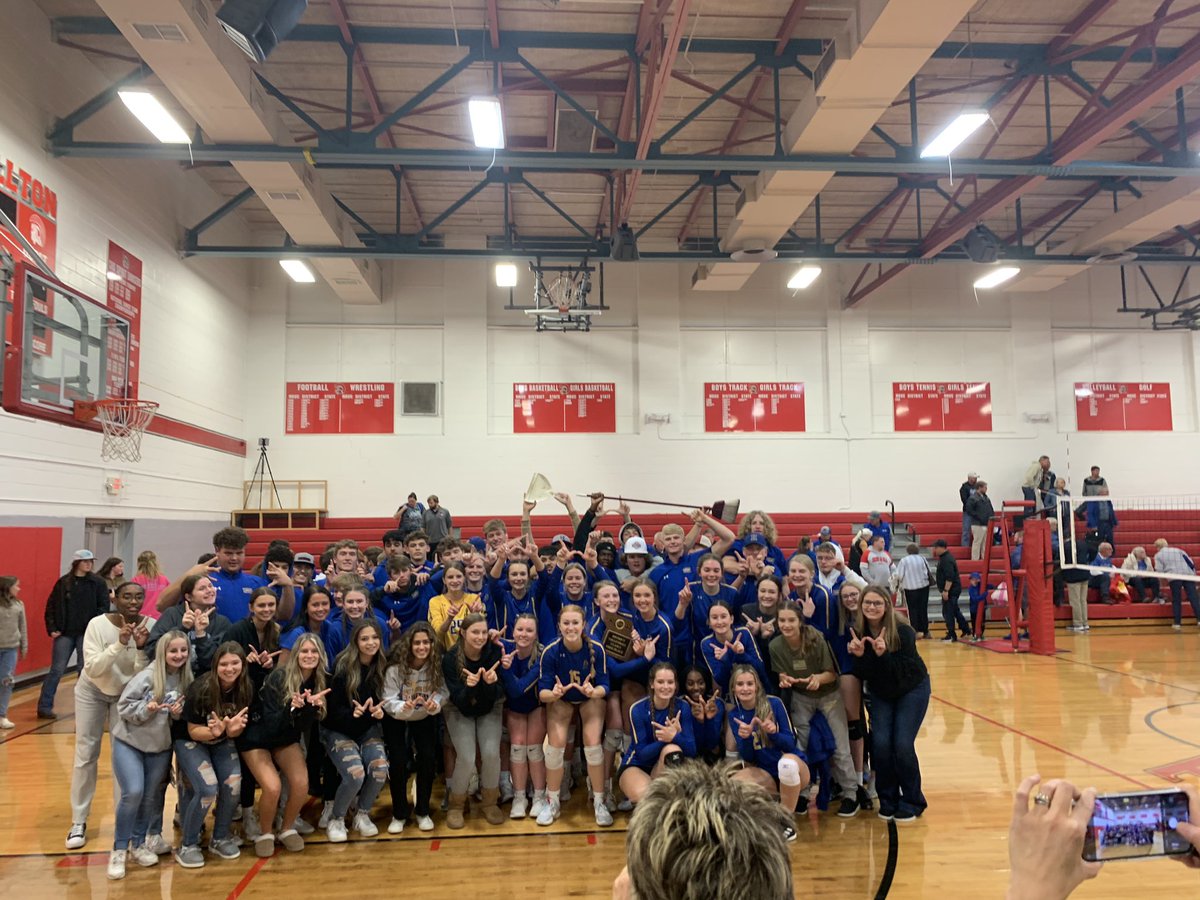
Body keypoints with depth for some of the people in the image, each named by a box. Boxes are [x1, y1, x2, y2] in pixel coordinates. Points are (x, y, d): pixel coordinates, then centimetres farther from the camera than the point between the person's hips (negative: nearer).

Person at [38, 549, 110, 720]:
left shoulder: (98, 583, 2)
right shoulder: (63, 582, 3)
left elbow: (103, 607, -3)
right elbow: (51, 606, 5)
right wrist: (52, 628, -4)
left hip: (87, 633, 0)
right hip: (65, 633, 0)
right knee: (56, 670, 1)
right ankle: (44, 707, 11)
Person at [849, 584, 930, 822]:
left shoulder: (903, 631, -26)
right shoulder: (856, 633, -16)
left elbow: (905, 671, -28)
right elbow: (862, 675, -12)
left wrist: (883, 654, -41)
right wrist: (859, 655, -31)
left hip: (912, 689, -3)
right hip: (880, 694, 3)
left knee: (902, 744, -13)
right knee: (880, 743, -11)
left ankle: (911, 802, 9)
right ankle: (888, 801, 9)